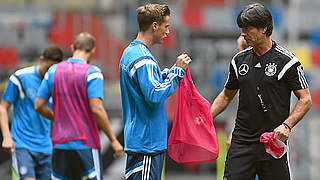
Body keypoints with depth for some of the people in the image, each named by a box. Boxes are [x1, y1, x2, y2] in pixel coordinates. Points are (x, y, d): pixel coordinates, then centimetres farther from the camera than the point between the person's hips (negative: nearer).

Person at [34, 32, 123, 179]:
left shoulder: (53, 71, 7)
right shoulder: (92, 72, -8)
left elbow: (38, 106, 8)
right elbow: (96, 109, -17)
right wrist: (113, 140, -10)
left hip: (59, 145, 5)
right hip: (86, 144, -5)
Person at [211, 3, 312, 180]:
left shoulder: (286, 61, -5)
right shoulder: (239, 59, 10)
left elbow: (305, 99, -4)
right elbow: (226, 95, 22)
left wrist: (286, 125, -18)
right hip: (242, 142, 4)